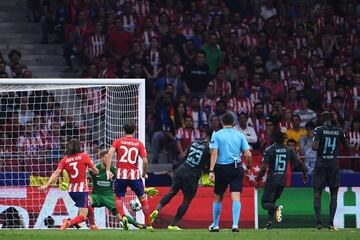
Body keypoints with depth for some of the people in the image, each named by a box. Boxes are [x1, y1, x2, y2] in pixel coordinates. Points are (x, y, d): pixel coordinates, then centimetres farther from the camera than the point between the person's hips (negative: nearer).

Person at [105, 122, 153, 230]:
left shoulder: (118, 141, 4)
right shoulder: (139, 144, 4)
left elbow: (110, 154, -13)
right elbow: (145, 161, -5)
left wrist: (108, 170, -12)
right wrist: (144, 174, 11)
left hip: (121, 174, 0)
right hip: (135, 174, 0)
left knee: (118, 197, 14)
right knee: (142, 198, 16)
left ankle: (123, 216, -15)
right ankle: (148, 224, 18)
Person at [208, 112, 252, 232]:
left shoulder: (216, 135, 1)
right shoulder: (240, 135, 5)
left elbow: (214, 153, -8)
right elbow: (248, 154, 0)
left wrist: (211, 171, -11)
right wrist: (248, 166, 18)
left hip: (222, 168, 0)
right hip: (236, 168, 0)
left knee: (218, 198, 13)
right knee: (236, 198, -4)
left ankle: (215, 225, 22)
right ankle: (235, 224, -17)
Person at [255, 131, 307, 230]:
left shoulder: (269, 150, -7)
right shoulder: (288, 150, 5)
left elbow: (264, 168, -14)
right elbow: (300, 163, 5)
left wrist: (258, 180, -4)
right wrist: (304, 174, 21)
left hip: (272, 180, -5)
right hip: (283, 180, 5)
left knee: (265, 202, 0)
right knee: (272, 200, 20)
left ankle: (276, 208, -30)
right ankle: (269, 222, 13)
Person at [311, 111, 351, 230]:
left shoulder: (319, 130, -6)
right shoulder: (339, 131, 2)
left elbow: (314, 147, -15)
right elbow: (348, 146, 10)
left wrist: (313, 143, 7)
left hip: (320, 164, -2)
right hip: (334, 164, 2)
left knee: (317, 193, 4)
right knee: (334, 195, 8)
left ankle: (318, 222, -8)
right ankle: (331, 223, -1)